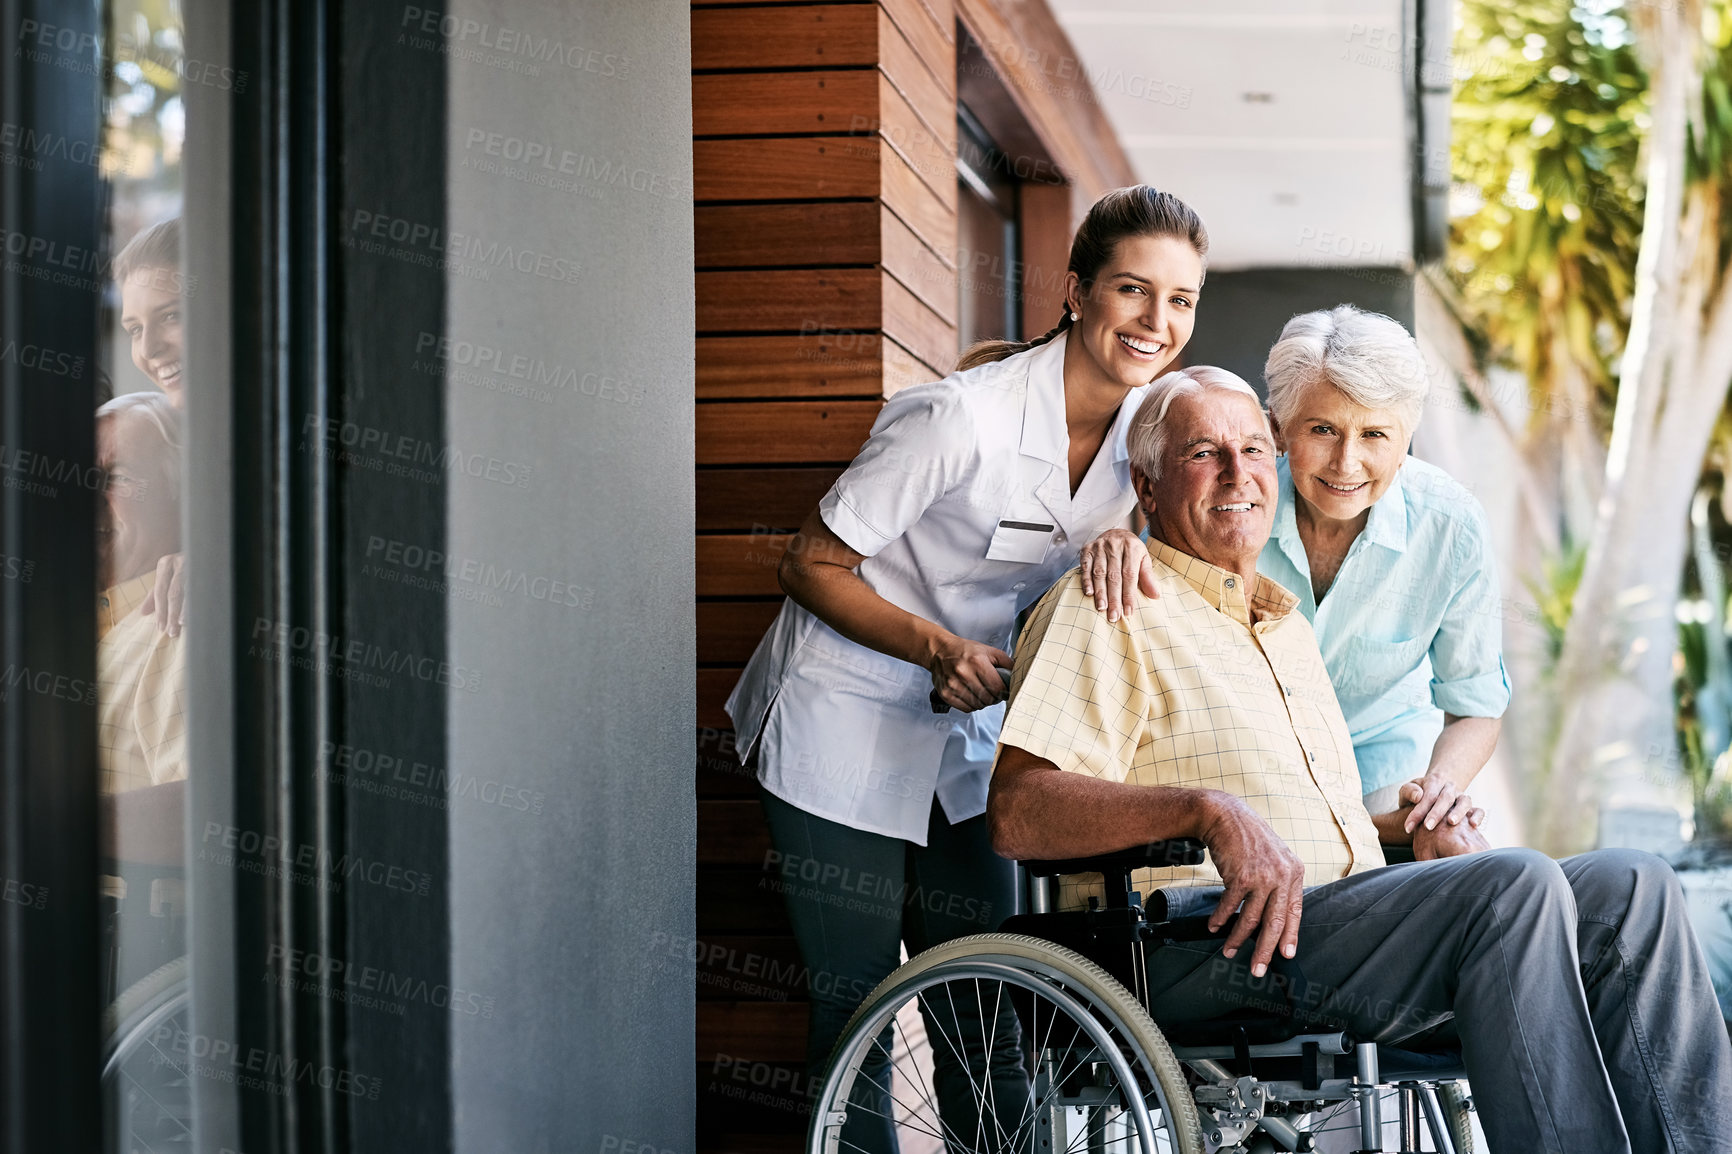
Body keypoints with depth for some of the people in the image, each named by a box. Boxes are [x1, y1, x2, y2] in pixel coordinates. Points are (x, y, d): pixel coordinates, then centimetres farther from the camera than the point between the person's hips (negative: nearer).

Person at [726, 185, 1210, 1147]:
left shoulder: (1149, 419, -6)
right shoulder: (963, 416, -25)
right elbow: (811, 566, -16)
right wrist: (940, 649, -28)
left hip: (970, 733, 6)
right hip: (845, 731, -6)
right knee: (854, 1008, -1)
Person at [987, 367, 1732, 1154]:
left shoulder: (1289, 625, 29)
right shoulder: (1104, 609, 1)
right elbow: (1016, 813, -14)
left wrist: (1425, 827, 12)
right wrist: (1209, 811, -27)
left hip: (1348, 904, 8)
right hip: (1201, 941, -8)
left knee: (1630, 887, -10)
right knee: (1515, 885, -28)